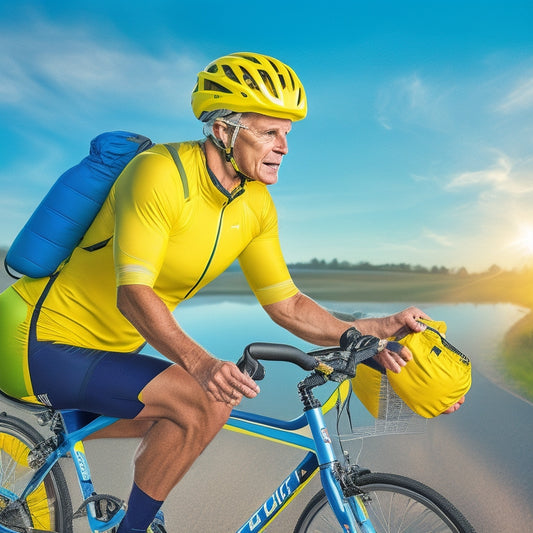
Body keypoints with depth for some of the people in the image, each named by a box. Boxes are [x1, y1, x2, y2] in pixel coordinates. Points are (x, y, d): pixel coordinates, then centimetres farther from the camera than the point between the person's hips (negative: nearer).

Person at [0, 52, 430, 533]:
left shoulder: (256, 206, -3)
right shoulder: (160, 173, -25)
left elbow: (286, 305, -4)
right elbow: (132, 294, -31)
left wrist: (373, 331, -13)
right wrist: (198, 361, -45)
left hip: (107, 346, 8)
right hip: (44, 343, -8)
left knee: (171, 427, 24)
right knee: (205, 404, -23)